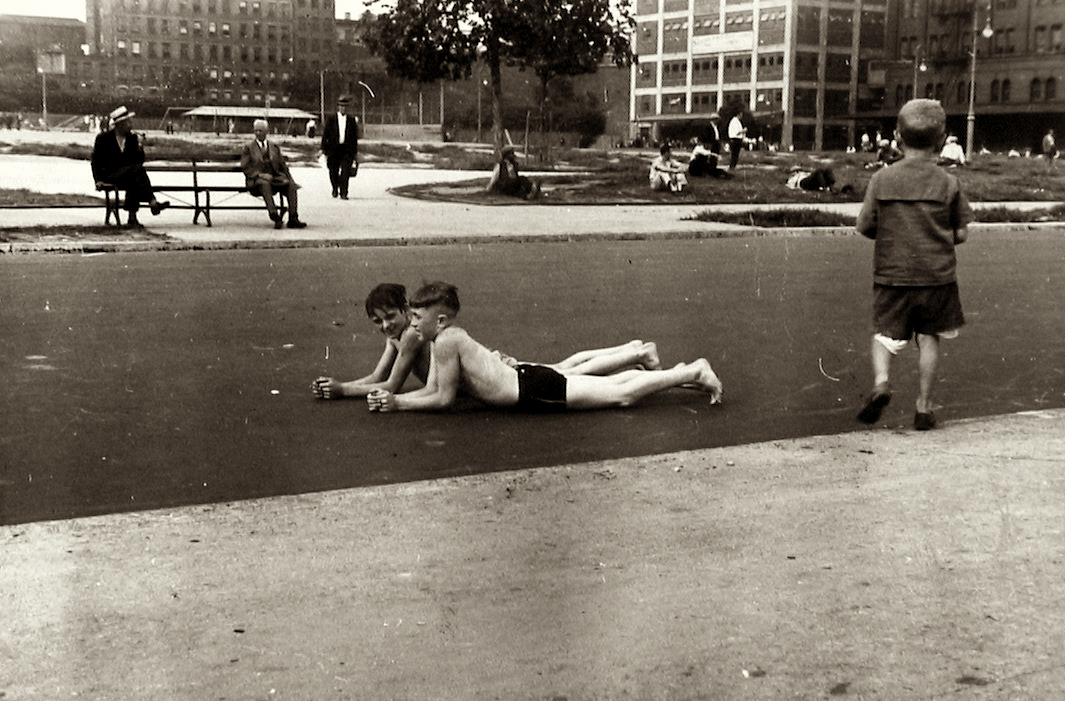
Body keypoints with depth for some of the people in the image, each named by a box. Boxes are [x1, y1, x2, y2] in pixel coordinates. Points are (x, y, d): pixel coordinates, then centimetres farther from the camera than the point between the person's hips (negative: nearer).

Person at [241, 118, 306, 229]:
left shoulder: (275, 147, 20)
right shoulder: (248, 147, 10)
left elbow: (282, 166, 18)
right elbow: (245, 167, 2)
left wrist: (290, 180, -1)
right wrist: (260, 174, -15)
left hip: (276, 178, 4)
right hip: (256, 180, -3)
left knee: (291, 186, -26)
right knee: (265, 184, -39)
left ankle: (293, 219, -32)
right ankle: (275, 218, -48)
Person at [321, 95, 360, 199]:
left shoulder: (352, 119, 8)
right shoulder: (330, 118, 4)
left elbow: (355, 136, 12)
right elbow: (325, 134, 5)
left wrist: (355, 151, 11)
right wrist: (323, 149, 1)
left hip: (347, 149, 0)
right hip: (333, 149, 0)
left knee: (345, 172, -12)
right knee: (333, 172, 6)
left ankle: (343, 193, -7)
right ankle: (335, 188, 33)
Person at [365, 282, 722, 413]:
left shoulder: (446, 341, -17)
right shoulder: (442, 339, 10)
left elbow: (443, 399, -15)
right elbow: (431, 389, 15)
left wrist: (398, 404, -9)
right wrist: (389, 397, 4)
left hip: (533, 389, -8)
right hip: (525, 378, 8)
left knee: (622, 394, -4)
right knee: (613, 385, 18)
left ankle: (692, 373, 2)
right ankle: (688, 372, 27)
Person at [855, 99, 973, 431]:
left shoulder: (882, 179, -4)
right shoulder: (948, 182, -4)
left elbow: (865, 227, -2)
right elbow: (961, 234, -1)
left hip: (892, 274, 0)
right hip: (936, 275, 0)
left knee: (885, 333, 11)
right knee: (928, 338, 11)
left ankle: (881, 381, -17)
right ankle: (924, 407, 14)